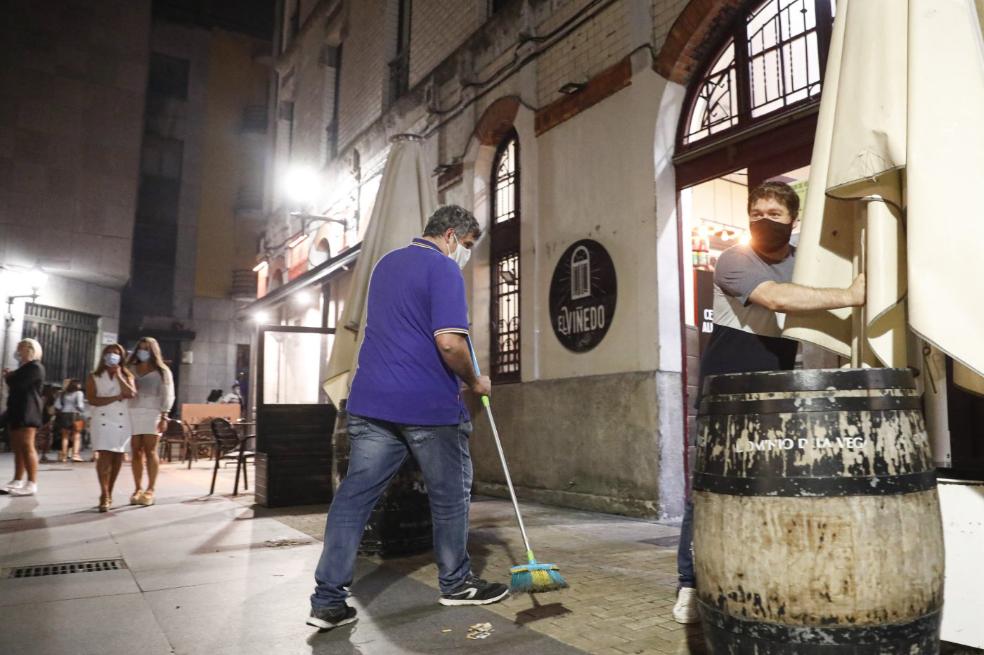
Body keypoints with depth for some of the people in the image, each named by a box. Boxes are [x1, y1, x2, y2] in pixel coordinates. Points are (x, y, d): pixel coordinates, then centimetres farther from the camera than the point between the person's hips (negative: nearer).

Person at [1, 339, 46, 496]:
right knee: (17, 447, 11)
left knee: (27, 446, -13)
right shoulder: (24, 367, 22)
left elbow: (18, 384, -20)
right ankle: (17, 481, 16)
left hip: (27, 412, -10)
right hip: (17, 411, 10)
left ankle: (31, 484, -14)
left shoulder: (35, 367, -10)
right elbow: (15, 384, 21)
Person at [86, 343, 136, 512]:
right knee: (105, 456, -14)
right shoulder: (94, 377, 8)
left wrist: (118, 375, -2)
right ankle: (104, 496, -14)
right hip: (103, 421, -2)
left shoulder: (126, 376, 12)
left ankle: (109, 493, 17)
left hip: (122, 422, 2)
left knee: (117, 457, 4)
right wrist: (116, 397, -9)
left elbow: (131, 394, -8)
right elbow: (92, 400, -5)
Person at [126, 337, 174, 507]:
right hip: (133, 413, 3)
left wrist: (164, 417, -9)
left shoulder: (162, 371, 7)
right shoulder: (130, 369, 17)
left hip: (152, 413, -3)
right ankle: (138, 489, 8)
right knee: (136, 452, 2)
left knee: (150, 451, -7)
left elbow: (167, 395, 1)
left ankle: (150, 490, -6)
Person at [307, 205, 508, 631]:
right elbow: (449, 342, -21)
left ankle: (328, 600, 7)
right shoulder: (443, 268, -10)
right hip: (429, 406, -7)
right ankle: (456, 583, 26)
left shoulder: (385, 264, 18)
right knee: (450, 494, 11)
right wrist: (474, 382, -4)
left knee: (354, 496, 5)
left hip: (370, 402, 7)